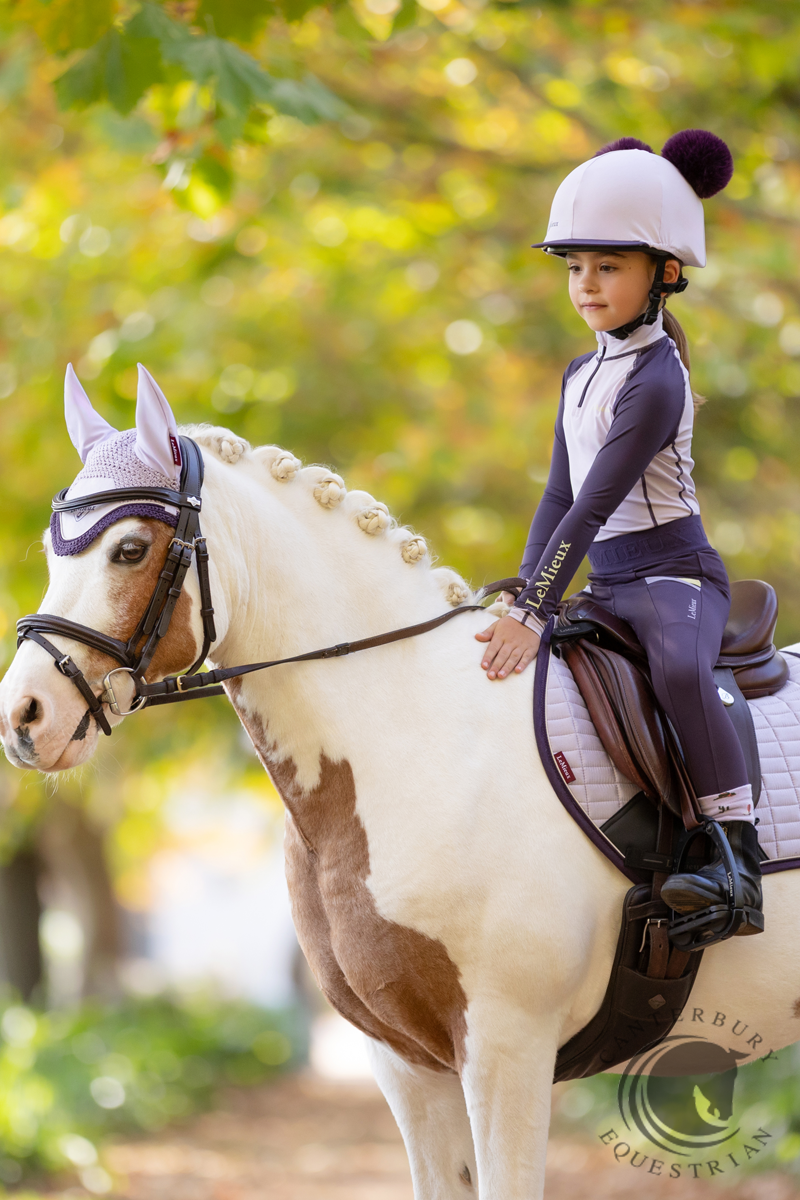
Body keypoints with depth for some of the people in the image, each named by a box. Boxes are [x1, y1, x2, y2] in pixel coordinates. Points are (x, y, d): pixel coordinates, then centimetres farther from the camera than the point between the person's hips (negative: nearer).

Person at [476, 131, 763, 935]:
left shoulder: (656, 379, -15)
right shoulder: (583, 375, 13)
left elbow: (597, 502, -22)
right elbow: (559, 498, 15)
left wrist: (534, 613, -27)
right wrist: (523, 598, 5)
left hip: (672, 573, -10)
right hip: (607, 584, 10)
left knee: (679, 669, -38)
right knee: (509, 673, 9)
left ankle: (737, 854, -34)